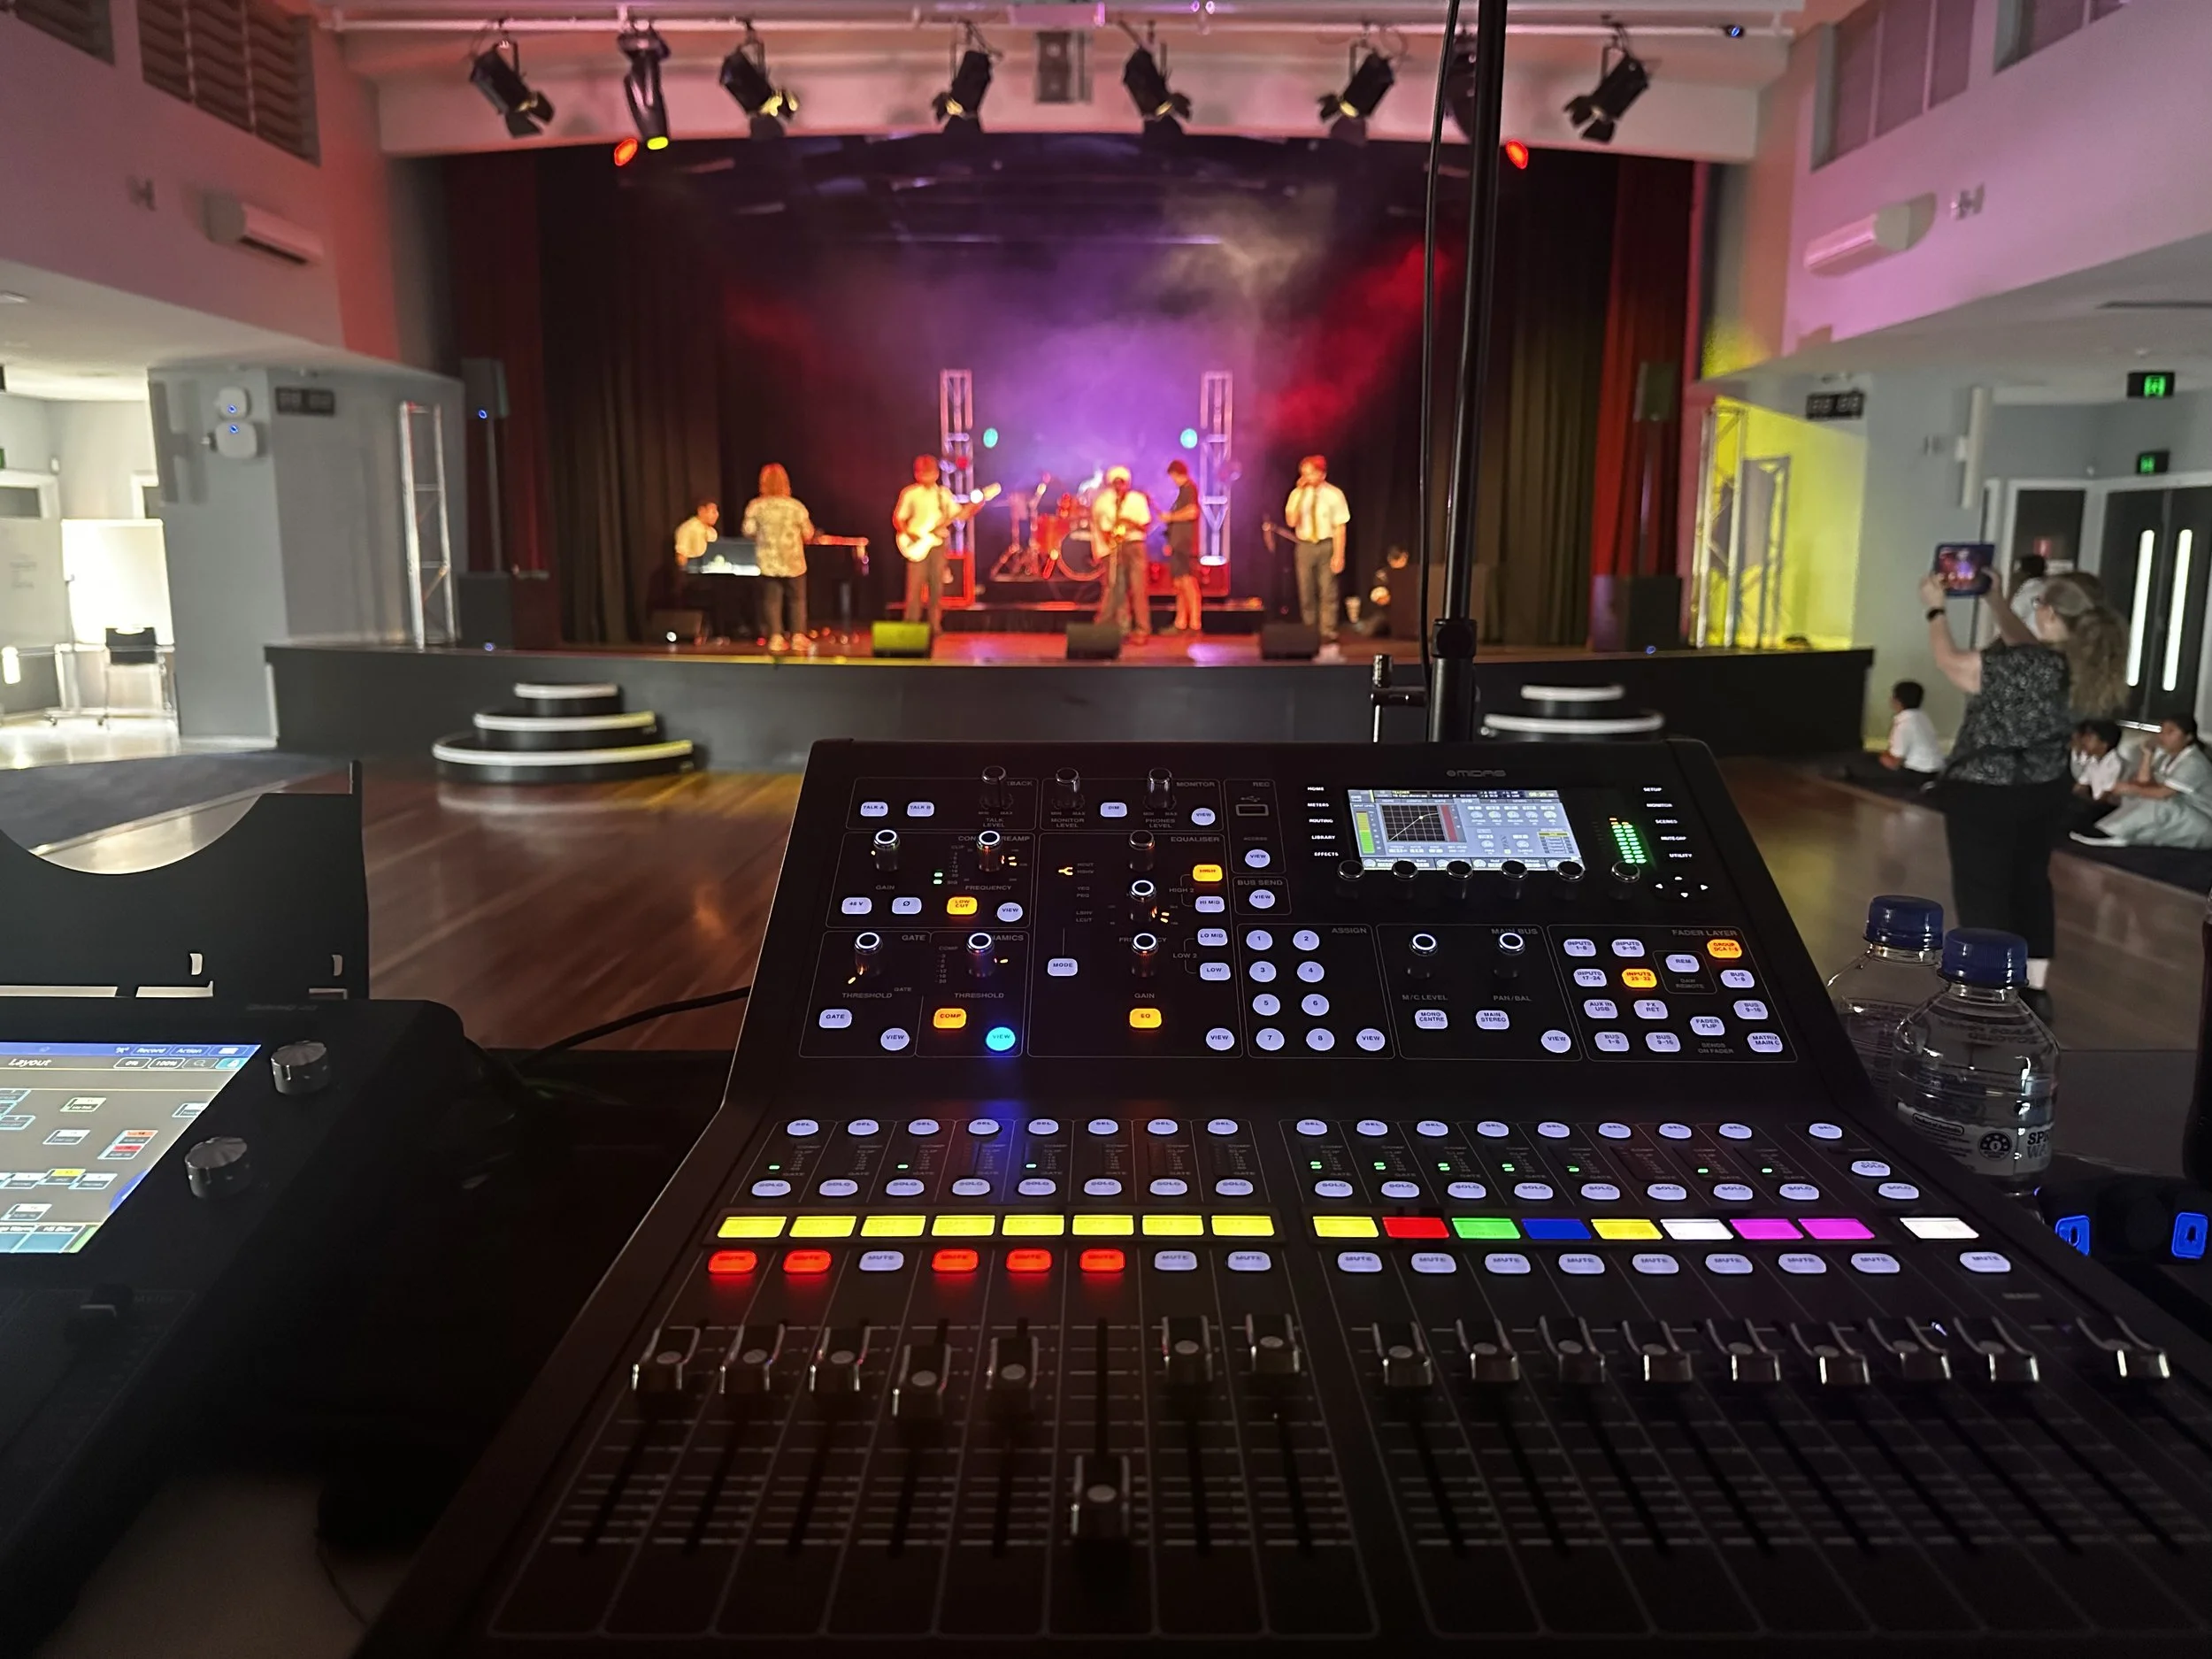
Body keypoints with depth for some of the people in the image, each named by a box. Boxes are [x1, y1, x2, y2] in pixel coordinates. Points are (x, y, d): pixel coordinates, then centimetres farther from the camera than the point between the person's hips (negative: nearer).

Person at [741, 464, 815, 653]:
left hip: (769, 563, 1)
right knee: (797, 599, 12)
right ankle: (798, 636, 7)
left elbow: (748, 532, -5)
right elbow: (809, 535, -5)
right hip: (793, 562, -1)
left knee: (772, 600, 10)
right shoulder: (796, 505, -9)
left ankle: (776, 637, 5)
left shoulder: (755, 505, -7)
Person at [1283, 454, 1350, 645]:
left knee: (1327, 591, -1)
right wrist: (1300, 494, -14)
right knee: (1306, 592, 8)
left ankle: (1328, 633, 6)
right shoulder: (1298, 494, 1)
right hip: (1304, 546, 3)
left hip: (1326, 545, -3)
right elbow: (1291, 522, -10)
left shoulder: (1334, 495, -6)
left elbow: (1340, 527, -5)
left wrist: (1338, 555, -10)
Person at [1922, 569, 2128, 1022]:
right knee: (2031, 883, 20)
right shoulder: (2084, 663, -3)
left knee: (1982, 893, 2)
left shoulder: (2024, 667, -26)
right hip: (2046, 792, 8)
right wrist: (1993, 598, 16)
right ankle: (2036, 989, 29)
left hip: (1987, 795, -8)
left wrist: (1936, 608, -2)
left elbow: (1949, 660, -16)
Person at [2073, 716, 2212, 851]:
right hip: (2177, 817, 9)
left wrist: (2132, 789, -17)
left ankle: (2111, 833, -28)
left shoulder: (2194, 763, -21)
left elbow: (2162, 793, -27)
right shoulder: (2166, 754, 5)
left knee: (2159, 804, -35)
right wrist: (2148, 756, -8)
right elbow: (2144, 783, -4)